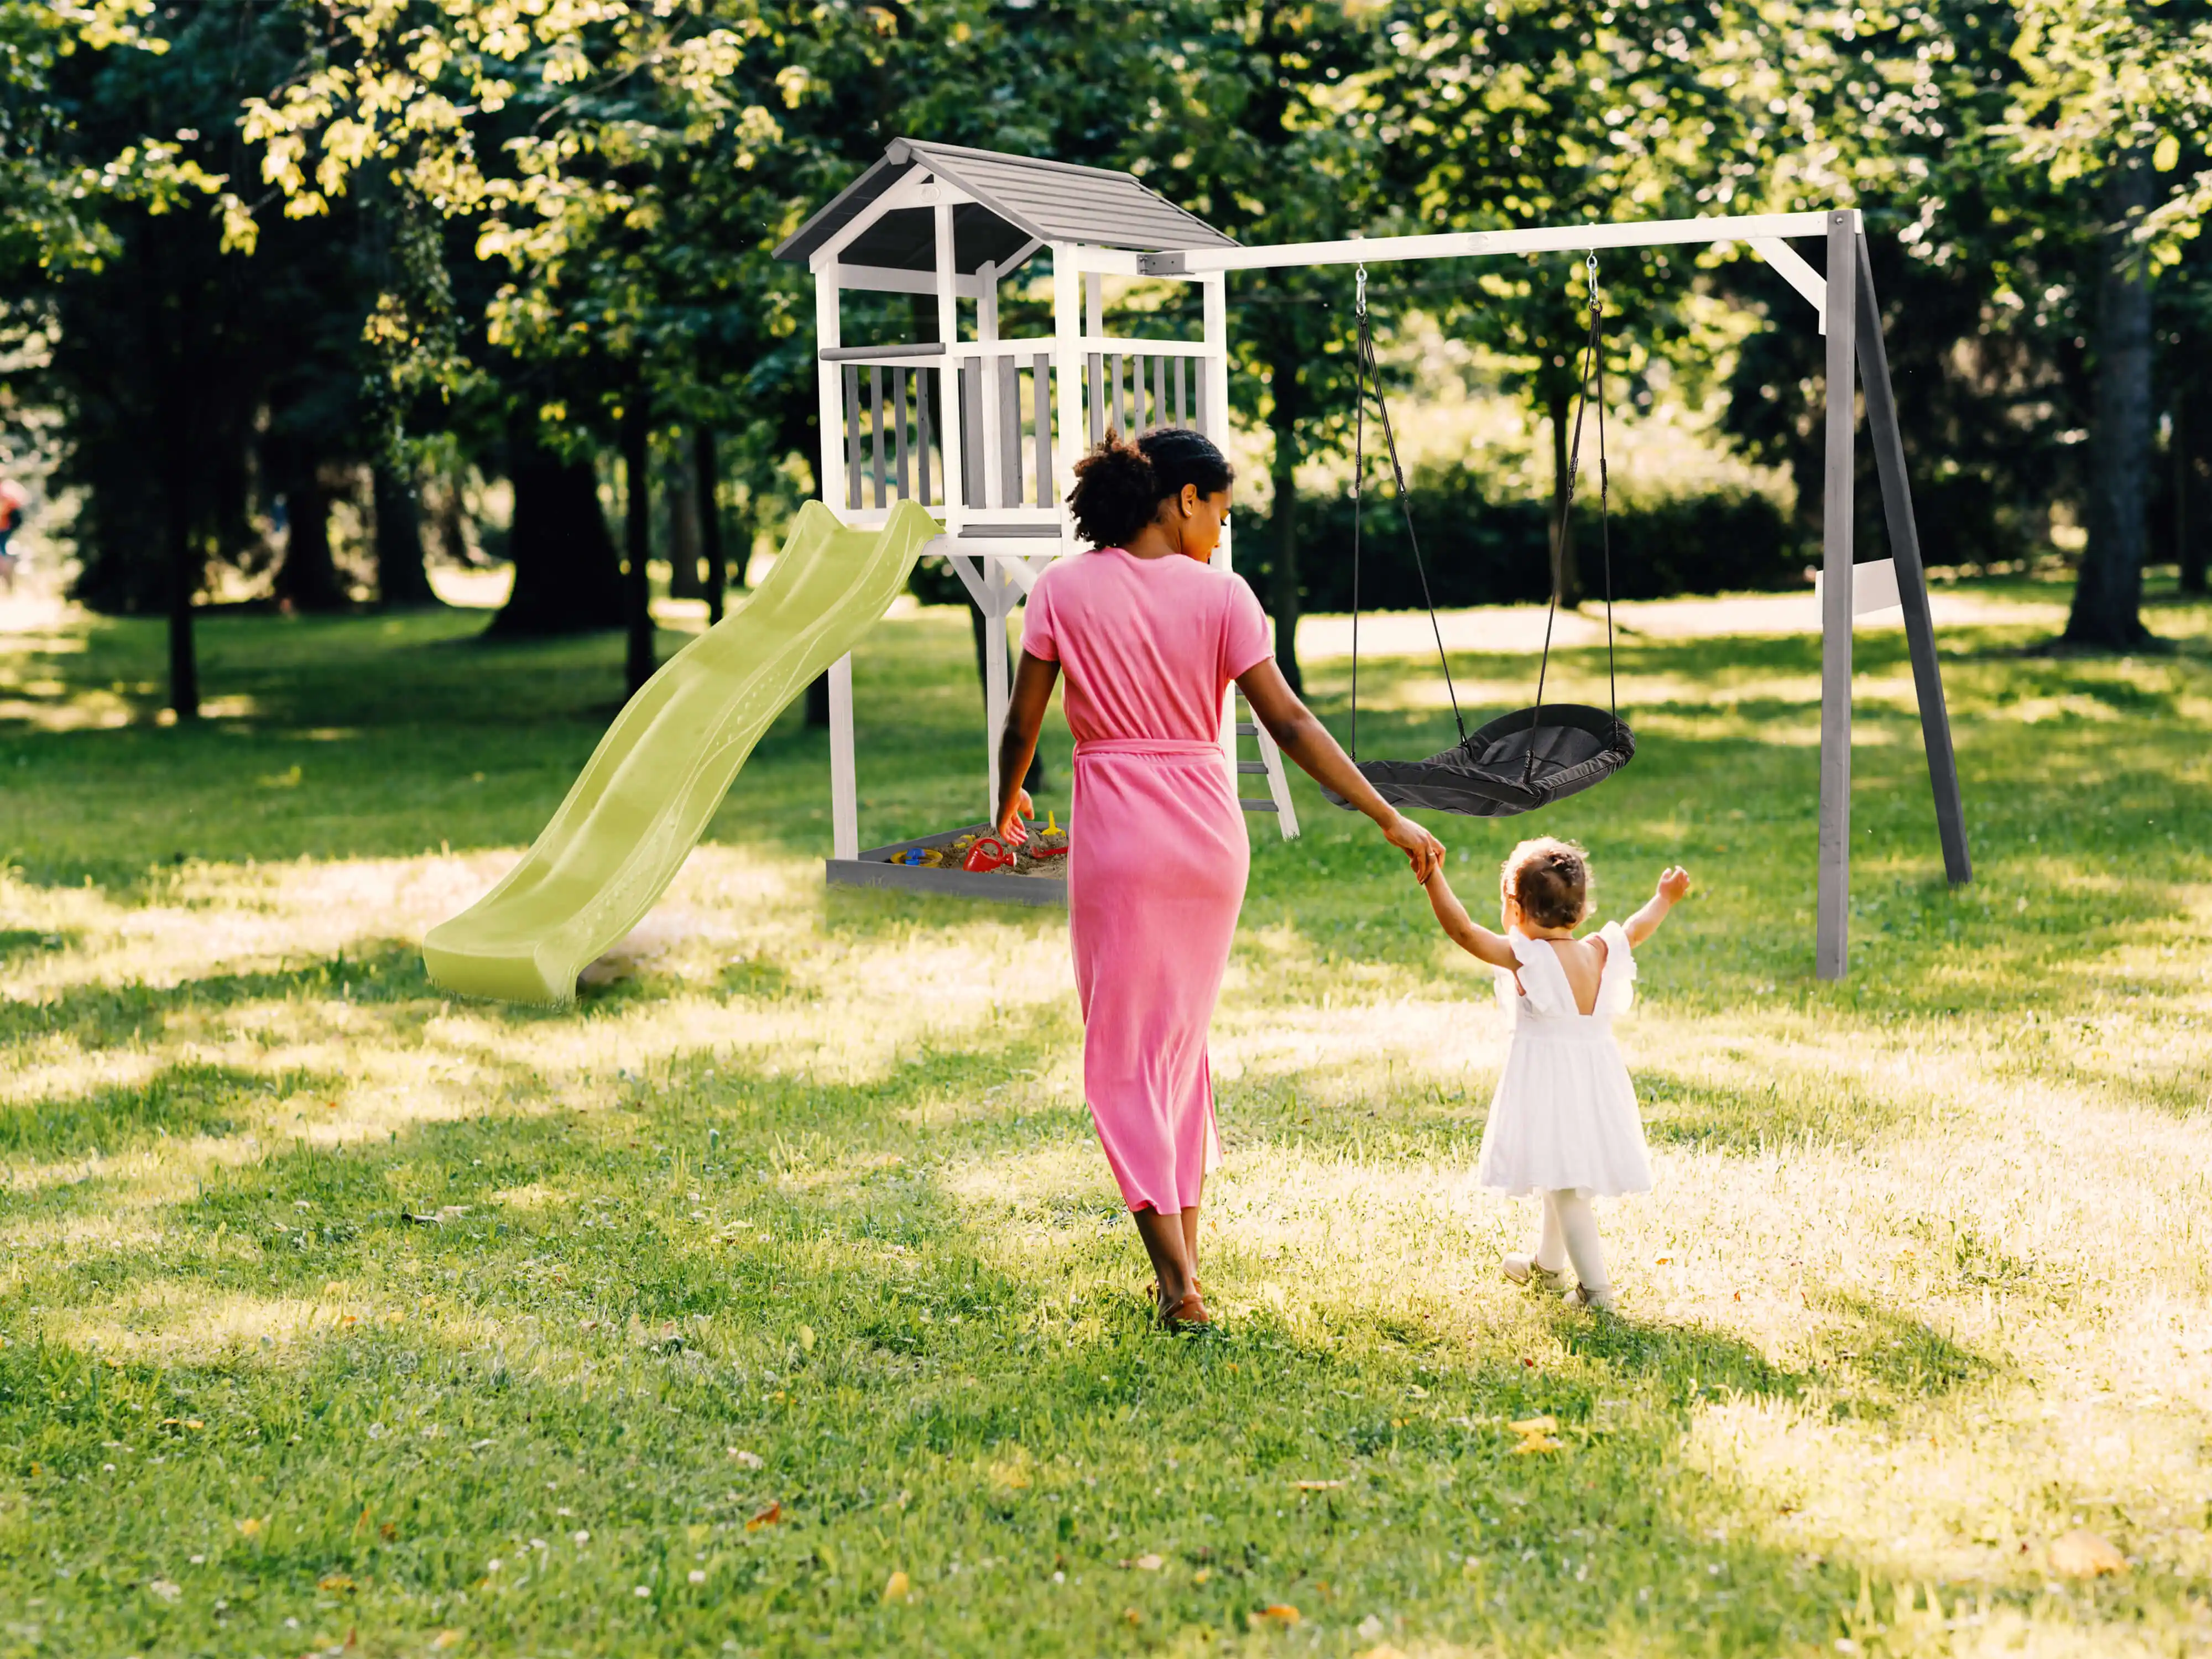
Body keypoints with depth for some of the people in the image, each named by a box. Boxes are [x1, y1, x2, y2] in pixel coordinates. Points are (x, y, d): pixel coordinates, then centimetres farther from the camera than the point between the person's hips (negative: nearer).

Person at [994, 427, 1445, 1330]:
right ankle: (1184, 1253, 22)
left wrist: (1008, 803, 21)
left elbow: (1022, 723, 0)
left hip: (1116, 829, -2)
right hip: (1209, 828, 2)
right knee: (1183, 1038, 19)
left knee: (1124, 1053, 4)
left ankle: (1177, 1282, -5)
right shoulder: (1220, 595, -3)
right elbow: (1290, 724, -6)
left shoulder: (1064, 589, -3)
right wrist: (1390, 820, -3)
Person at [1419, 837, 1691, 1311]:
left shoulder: (1525, 957, -17)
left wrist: (1433, 878, -25)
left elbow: (1463, 930, -24)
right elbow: (1637, 929, 20)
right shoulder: (1601, 953, 1)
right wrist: (1664, 899, 38)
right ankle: (1546, 1264, 43)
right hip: (1595, 1079, 7)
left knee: (1564, 1187, -4)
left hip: (1548, 1085, -7)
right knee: (1563, 1181, 24)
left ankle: (1595, 1287, -7)